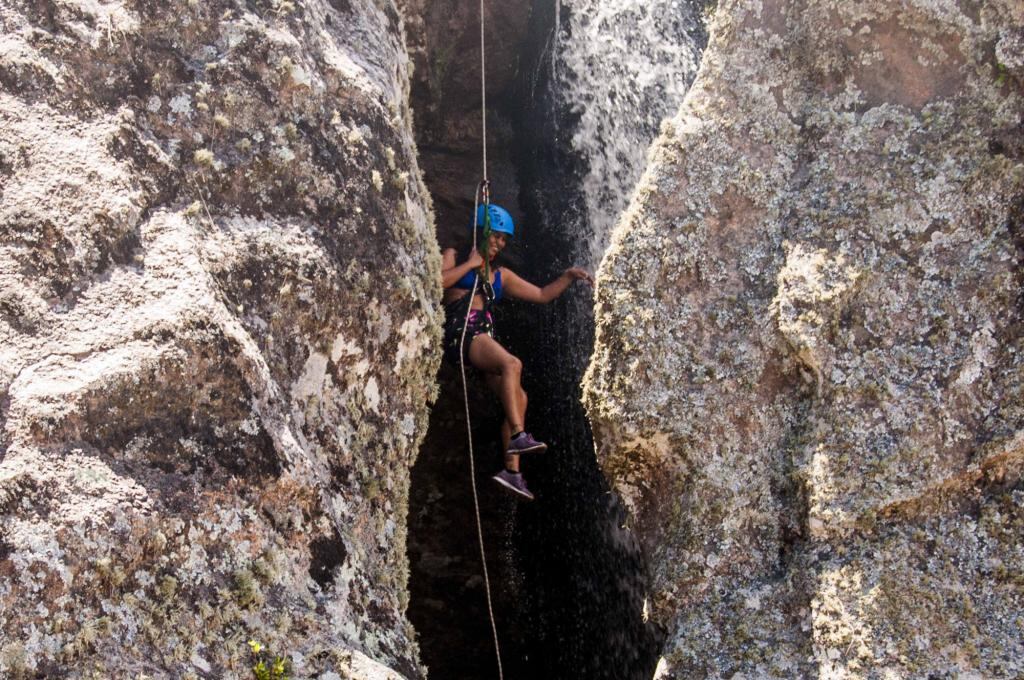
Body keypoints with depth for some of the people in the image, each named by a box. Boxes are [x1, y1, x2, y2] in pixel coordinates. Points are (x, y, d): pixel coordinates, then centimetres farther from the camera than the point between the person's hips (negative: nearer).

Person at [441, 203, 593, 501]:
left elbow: (542, 295, 28)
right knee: (512, 364, -32)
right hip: (459, 329, -7)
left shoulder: (501, 276, 27)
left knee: (518, 398, -10)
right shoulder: (454, 256, 12)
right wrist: (470, 264, -1)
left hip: (484, 336, 7)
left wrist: (568, 276, 15)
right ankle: (518, 435, -42)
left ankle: (512, 470, -13)